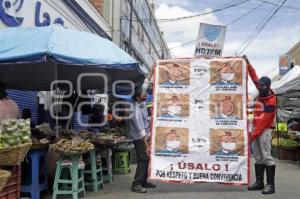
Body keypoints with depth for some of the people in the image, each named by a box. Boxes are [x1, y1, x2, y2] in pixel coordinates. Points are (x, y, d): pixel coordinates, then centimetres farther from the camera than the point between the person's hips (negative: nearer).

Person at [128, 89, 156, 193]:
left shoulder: (141, 105, 3)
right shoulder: (136, 111, -23)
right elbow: (141, 131, -24)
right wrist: (146, 146, -23)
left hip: (143, 137, 9)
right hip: (139, 138, -9)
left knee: (146, 159, 13)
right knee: (143, 160, -11)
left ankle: (143, 181, 22)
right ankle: (136, 184, -8)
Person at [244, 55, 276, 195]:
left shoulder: (271, 102, -16)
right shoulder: (262, 93, 6)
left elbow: (264, 120, -18)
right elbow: (255, 78, 15)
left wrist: (254, 134, -18)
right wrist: (248, 64, 11)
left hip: (264, 130, -8)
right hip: (256, 128, 8)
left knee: (266, 156, -11)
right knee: (258, 157, 8)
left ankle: (271, 185, -11)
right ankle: (259, 182, 12)